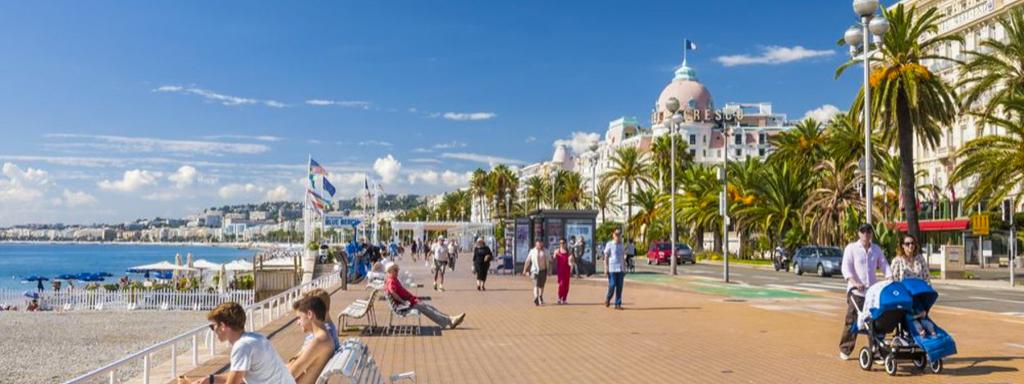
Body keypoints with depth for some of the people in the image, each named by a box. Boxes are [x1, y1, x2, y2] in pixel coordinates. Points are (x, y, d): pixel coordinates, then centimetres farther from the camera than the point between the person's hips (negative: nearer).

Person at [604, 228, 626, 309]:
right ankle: (608, 299, 20)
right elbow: (606, 257, -3)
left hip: (620, 269, 4)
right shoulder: (609, 245, -2)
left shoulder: (622, 246, 12)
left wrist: (624, 269, 11)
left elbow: (623, 258, 16)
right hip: (612, 269, -4)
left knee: (619, 287, 2)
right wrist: (606, 269, -8)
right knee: (612, 285, -6)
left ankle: (618, 304, 7)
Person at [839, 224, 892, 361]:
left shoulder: (876, 249, 13)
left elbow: (884, 265, 11)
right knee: (852, 321, 0)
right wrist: (855, 283, -25)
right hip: (856, 291, -4)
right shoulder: (851, 248, 0)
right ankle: (845, 349, 12)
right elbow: (846, 268, -9)